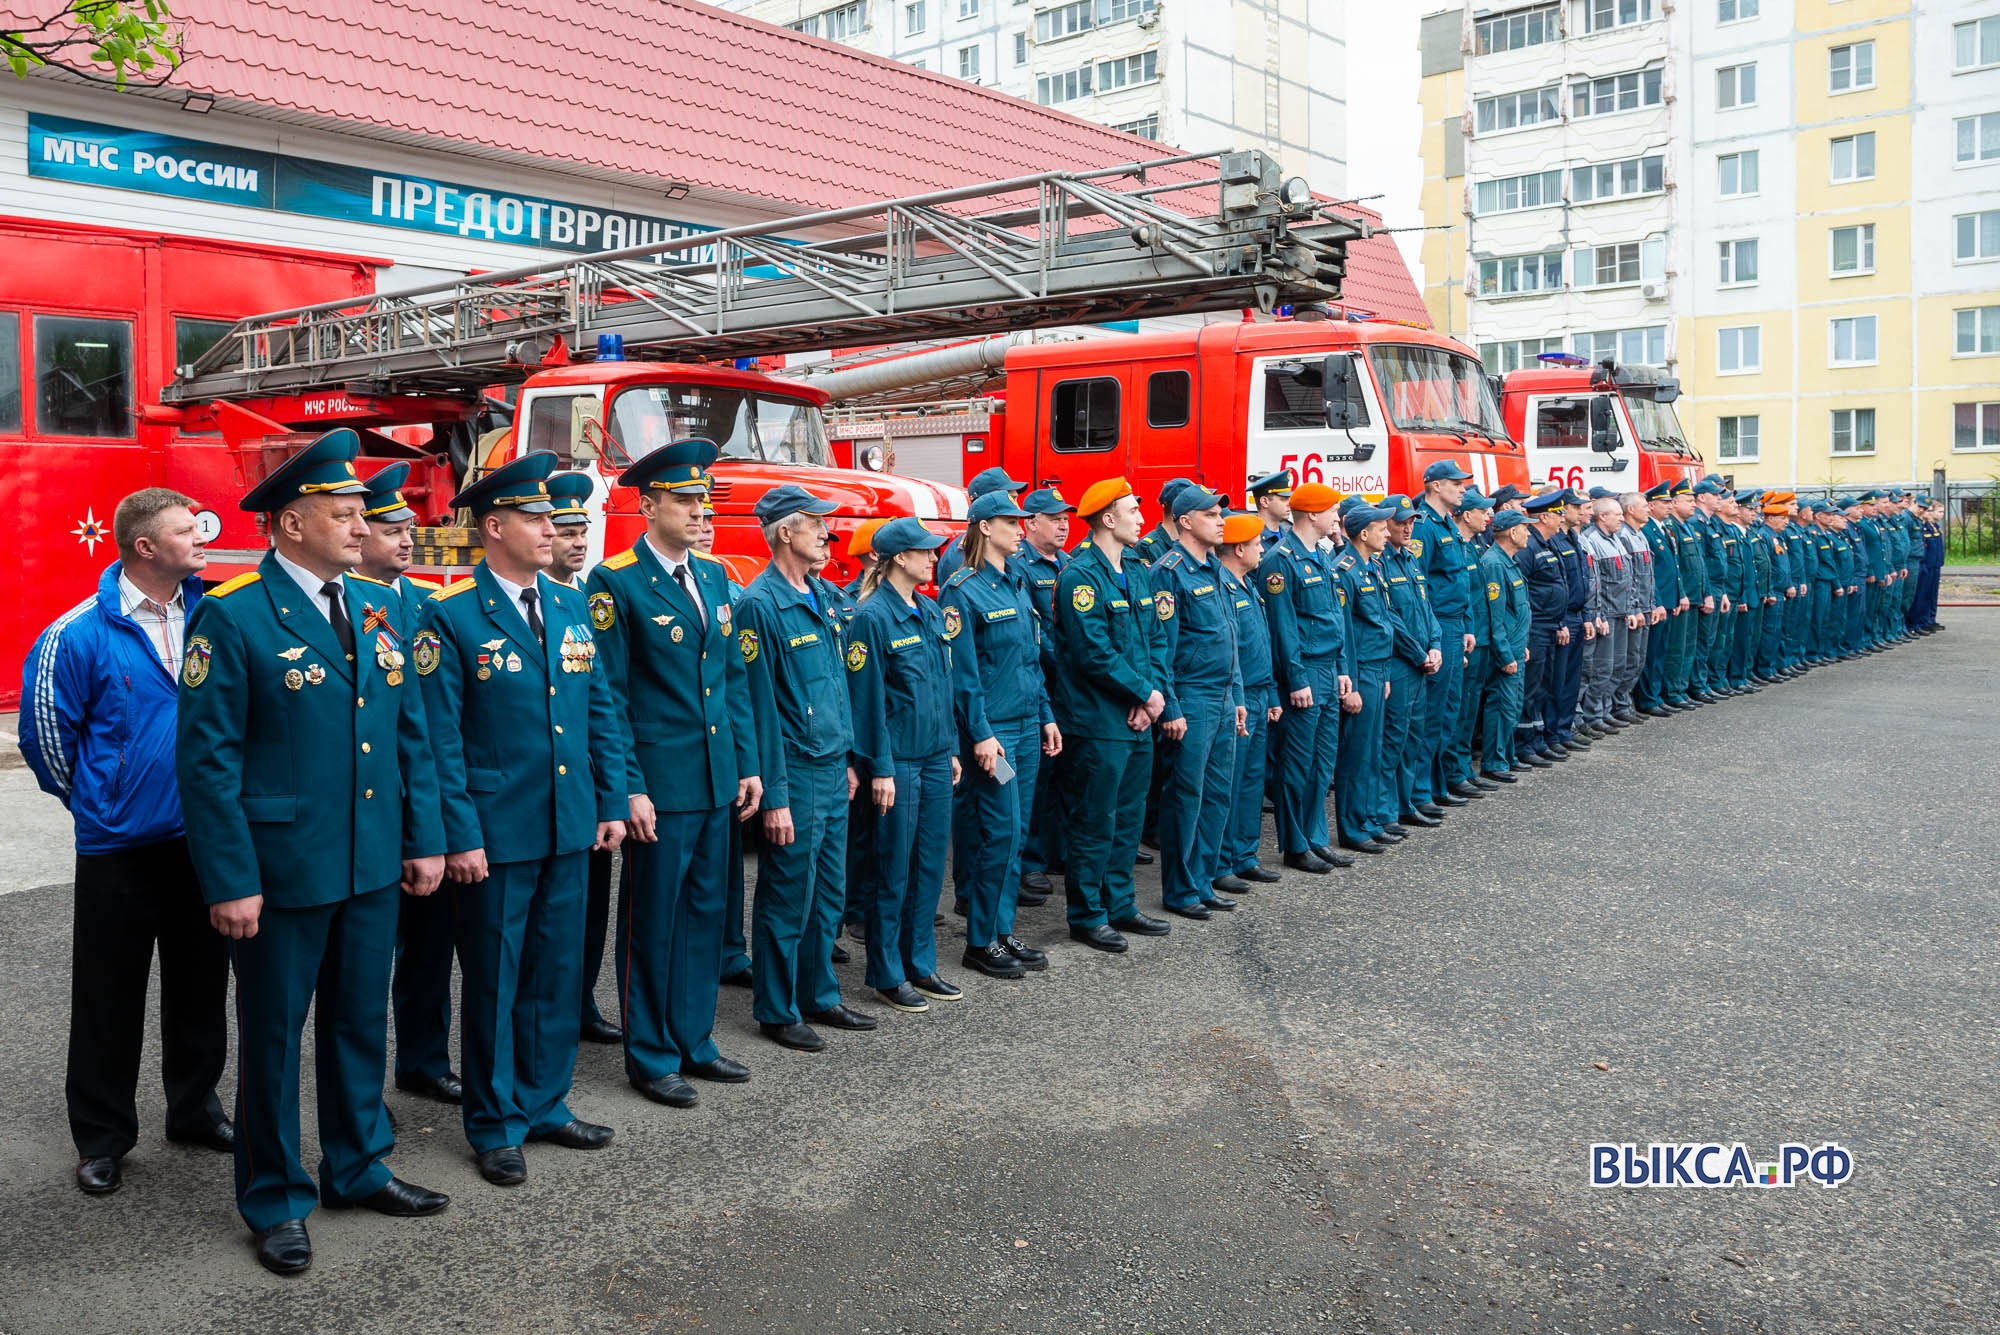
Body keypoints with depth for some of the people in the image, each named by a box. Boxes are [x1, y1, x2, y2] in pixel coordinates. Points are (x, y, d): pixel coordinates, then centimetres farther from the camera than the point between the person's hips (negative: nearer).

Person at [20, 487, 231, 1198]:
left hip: (204, 839, 4)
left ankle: (195, 1108, 31)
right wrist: (91, 798, 6)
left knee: (200, 985, 14)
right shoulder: (81, 633, -11)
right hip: (118, 847, -3)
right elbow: (44, 727, -3)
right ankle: (101, 1138, 21)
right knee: (109, 997, 6)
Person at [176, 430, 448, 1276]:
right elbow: (207, 758, -13)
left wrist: (425, 839, 6)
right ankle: (275, 1201, 26)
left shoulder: (377, 610, 7)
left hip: (373, 864, 6)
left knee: (361, 1023, 18)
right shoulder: (231, 617, -12)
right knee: (273, 1033, 10)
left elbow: (410, 734, 11)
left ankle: (357, 1168, 35)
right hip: (280, 870, -5)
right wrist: (230, 881, -16)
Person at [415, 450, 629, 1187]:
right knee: (493, 979, 8)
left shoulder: (571, 606, 8)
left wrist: (613, 801, 6)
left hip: (569, 825, 6)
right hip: (496, 832, -6)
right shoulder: (449, 616, -10)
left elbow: (602, 709, 12)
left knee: (557, 971, 15)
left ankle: (544, 1103, 31)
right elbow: (440, 737, -12)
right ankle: (495, 1125, 23)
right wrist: (459, 835, -15)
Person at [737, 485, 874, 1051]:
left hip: (833, 771, 8)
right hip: (795, 775, -8)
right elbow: (759, 706, -17)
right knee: (787, 898, 4)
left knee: (830, 894, 17)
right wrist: (774, 796, -18)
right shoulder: (761, 605, -16)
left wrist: (848, 759, 17)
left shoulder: (828, 597, 10)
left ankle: (819, 996, 31)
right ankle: (777, 1012, 18)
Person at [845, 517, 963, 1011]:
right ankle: (887, 975, 15)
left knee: (930, 864, 13)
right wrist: (880, 768, -16)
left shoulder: (929, 611, 10)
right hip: (896, 761, -7)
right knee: (892, 869, 3)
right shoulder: (872, 617, -13)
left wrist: (952, 748, 15)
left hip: (935, 757, 8)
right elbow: (867, 698, -15)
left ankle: (920, 966, 25)